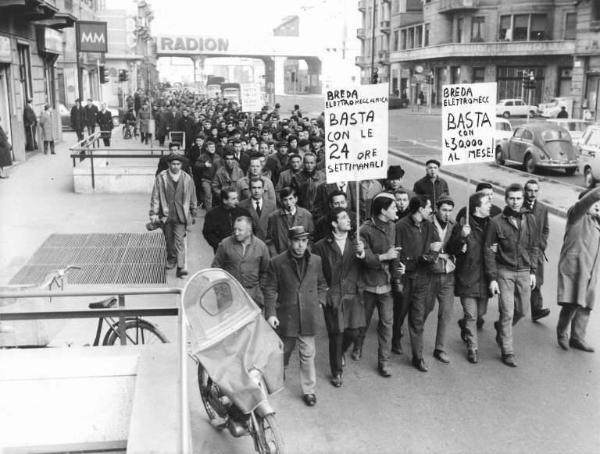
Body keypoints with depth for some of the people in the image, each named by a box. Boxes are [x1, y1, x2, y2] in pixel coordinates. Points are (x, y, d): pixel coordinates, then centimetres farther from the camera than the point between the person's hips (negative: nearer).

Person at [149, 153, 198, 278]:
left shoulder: (187, 179, -1)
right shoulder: (161, 177, -4)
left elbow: (192, 198, 9)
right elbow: (155, 197, -1)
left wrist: (193, 214, 13)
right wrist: (153, 213, -4)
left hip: (181, 215, -1)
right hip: (165, 215, 1)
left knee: (180, 241, -8)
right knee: (169, 239, 16)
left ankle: (180, 267, -8)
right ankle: (171, 259, 39)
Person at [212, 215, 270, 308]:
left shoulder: (261, 246, 1)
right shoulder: (225, 244, -2)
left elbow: (264, 271, 11)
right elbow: (216, 266, 6)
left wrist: (260, 288, 9)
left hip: (252, 293, 1)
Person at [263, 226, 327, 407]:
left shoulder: (316, 261, 1)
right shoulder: (277, 262, -7)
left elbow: (321, 284, 17)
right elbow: (269, 289, -4)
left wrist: (320, 301, 5)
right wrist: (270, 313, -11)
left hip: (308, 316, 1)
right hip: (285, 315, -1)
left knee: (308, 354, 4)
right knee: (283, 351, 16)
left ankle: (308, 390, 17)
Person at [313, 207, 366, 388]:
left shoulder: (356, 242, 6)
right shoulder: (321, 246, -4)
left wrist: (362, 254, -18)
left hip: (353, 294, 3)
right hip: (332, 296, -3)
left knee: (354, 331, -1)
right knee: (336, 335, 3)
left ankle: (340, 352, 33)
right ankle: (337, 372, 23)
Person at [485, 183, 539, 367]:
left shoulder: (529, 220, 3)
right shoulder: (497, 222, -9)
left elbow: (533, 247, 11)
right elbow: (489, 251, -6)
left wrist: (533, 271, 7)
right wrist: (492, 278, -9)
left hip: (524, 272, 4)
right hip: (504, 272, -4)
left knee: (520, 311, 10)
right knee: (507, 313, -2)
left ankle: (500, 327, 40)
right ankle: (507, 352, 9)